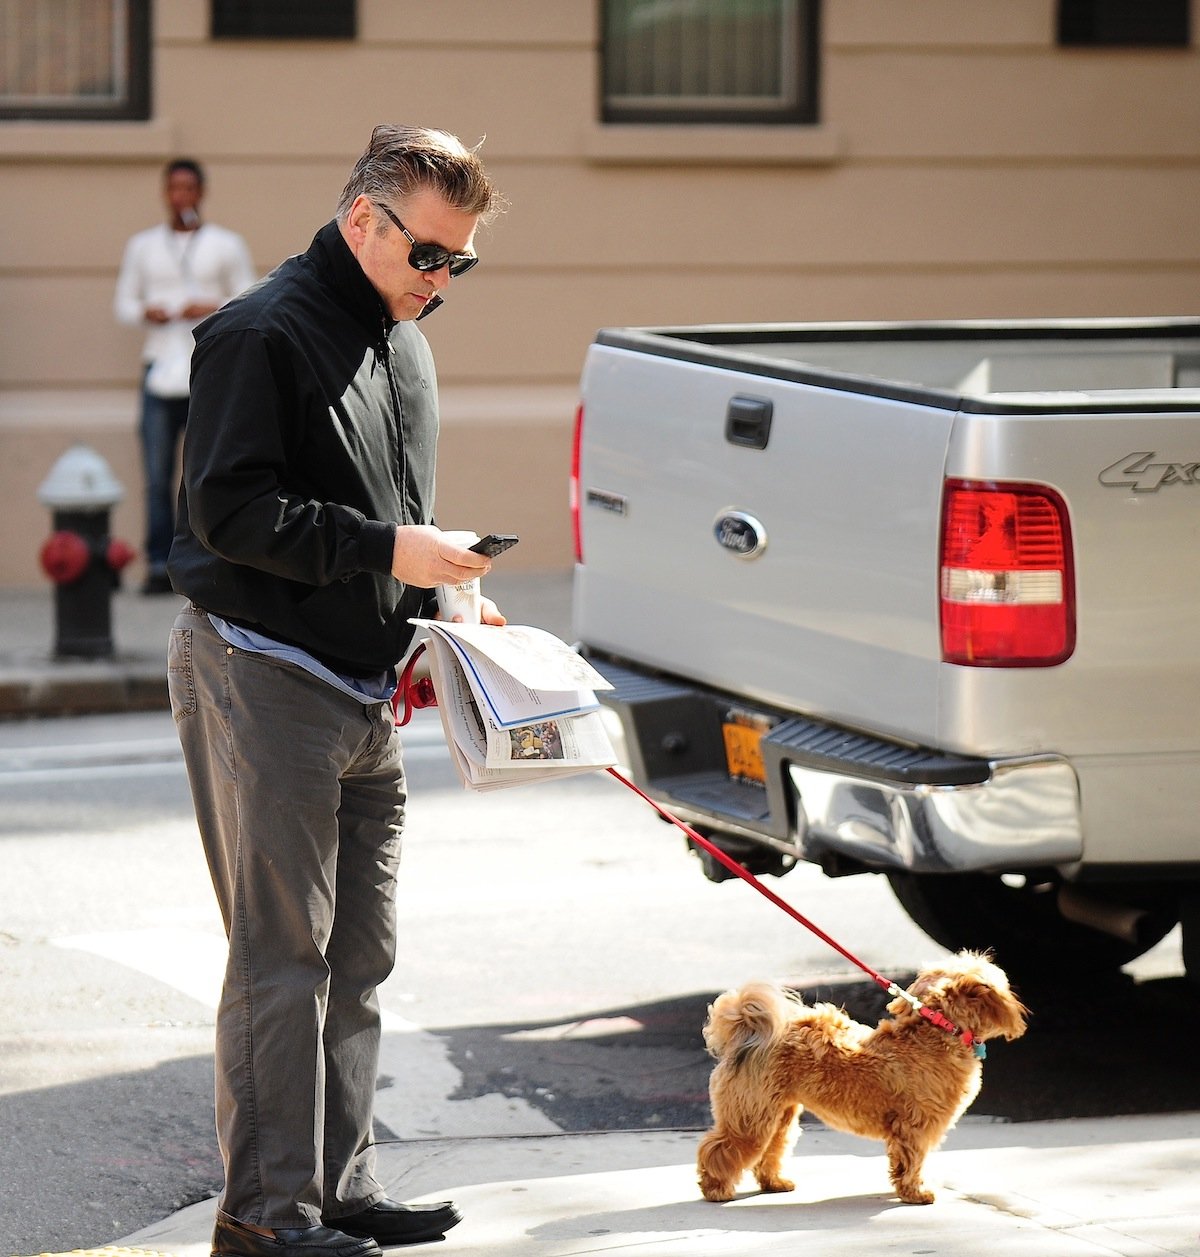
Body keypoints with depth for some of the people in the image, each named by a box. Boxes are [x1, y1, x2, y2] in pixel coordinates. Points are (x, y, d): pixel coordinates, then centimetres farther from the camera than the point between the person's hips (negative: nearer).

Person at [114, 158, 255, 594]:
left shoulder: (227, 245, 11)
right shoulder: (142, 245, 17)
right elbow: (124, 303, 17)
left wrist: (214, 309, -10)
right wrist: (145, 312, -5)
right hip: (159, 366, 2)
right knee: (157, 477, -5)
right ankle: (159, 565, -3)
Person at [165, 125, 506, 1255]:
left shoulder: (403, 342, 17)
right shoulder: (264, 334, -12)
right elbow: (227, 509, -19)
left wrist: (442, 604, 10)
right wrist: (385, 550, -22)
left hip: (364, 686, 9)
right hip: (261, 681, -9)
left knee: (359, 953, 11)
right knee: (284, 951, -6)